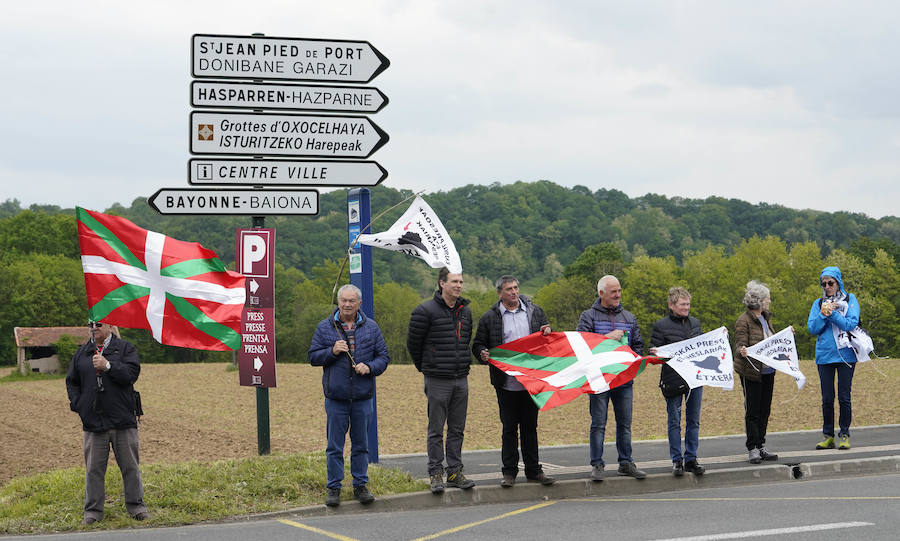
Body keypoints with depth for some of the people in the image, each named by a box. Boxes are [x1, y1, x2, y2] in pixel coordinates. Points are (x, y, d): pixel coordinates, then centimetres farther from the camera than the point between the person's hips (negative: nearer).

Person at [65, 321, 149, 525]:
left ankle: (136, 506, 13)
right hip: (93, 422, 2)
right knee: (93, 469, 3)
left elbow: (131, 374, -10)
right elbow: (71, 381, 17)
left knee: (130, 466, 4)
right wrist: (78, 404, 4)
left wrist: (108, 366, -20)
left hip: (123, 420, -2)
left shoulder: (125, 348, 4)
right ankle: (93, 511, 10)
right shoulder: (82, 353, 13)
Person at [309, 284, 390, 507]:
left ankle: (360, 486, 18)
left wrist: (369, 367, -12)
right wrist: (332, 351, -14)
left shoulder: (371, 327, 7)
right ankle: (333, 488, 10)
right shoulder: (324, 328, 3)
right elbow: (313, 357, 4)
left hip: (363, 397, 1)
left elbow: (383, 356, 7)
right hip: (335, 397, -1)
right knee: (334, 446, 2)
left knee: (361, 444, 8)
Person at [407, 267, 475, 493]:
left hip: (461, 380, 5)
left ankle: (454, 472, 15)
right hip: (437, 381, -5)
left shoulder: (465, 311, 10)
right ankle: (436, 474, 5)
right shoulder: (425, 311, -9)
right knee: (436, 430, 0)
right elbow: (413, 343, 1)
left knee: (457, 429, 9)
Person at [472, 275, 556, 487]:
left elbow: (548, 336, 19)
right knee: (509, 428, 2)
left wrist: (548, 333, -4)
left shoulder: (534, 311, 8)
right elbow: (477, 344, 8)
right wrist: (483, 354, -14)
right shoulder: (490, 318, 3)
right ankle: (509, 472, 9)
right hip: (506, 383, -2)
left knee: (530, 426, 9)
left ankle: (533, 470, 16)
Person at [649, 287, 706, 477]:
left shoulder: (695, 323, 13)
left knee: (693, 421, 8)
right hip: (673, 380, -5)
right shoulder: (661, 326, -3)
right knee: (674, 422, 1)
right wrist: (654, 354, -24)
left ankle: (691, 459, 16)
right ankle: (677, 461, 8)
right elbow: (654, 350, -2)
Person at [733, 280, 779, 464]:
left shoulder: (764, 318, 13)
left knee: (764, 410, 11)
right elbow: (740, 345, -18)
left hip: (768, 372, 8)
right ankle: (752, 448, 2)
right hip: (751, 373, -8)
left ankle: (761, 447, 18)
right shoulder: (744, 321, -13)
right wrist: (742, 352, -38)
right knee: (752, 411, -3)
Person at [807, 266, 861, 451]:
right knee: (827, 399, 4)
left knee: (844, 397, -2)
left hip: (845, 355, -2)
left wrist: (832, 314, -14)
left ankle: (844, 435, 6)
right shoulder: (818, 304, 12)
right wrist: (823, 315, -12)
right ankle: (828, 436, 11)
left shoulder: (850, 300, 3)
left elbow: (851, 324, -9)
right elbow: (812, 328, 3)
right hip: (824, 356, 3)